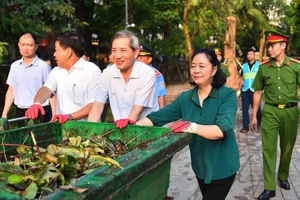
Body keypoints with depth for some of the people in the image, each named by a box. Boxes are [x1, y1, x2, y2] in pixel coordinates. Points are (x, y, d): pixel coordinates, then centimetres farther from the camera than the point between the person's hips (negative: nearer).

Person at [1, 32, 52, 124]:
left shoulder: (44, 66, -8)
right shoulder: (14, 66, 9)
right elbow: (11, 91, 15)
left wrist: (54, 116, -13)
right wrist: (4, 114, 10)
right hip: (20, 113, 5)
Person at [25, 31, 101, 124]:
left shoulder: (92, 70, -5)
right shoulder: (56, 71, 14)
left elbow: (95, 104, -11)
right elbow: (46, 88, -1)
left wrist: (70, 116, -20)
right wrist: (37, 103, -21)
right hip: (62, 124, 4)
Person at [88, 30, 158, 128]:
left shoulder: (148, 74, -12)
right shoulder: (107, 73, -1)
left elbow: (138, 110, -15)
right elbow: (97, 106, -2)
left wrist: (128, 121, -35)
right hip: (118, 128, 2)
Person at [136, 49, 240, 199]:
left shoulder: (227, 95, -15)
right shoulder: (185, 98, -1)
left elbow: (222, 130, -30)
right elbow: (157, 117, -8)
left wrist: (192, 127, -44)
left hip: (222, 167, -5)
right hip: (200, 166, 5)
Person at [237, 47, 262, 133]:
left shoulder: (259, 65, 0)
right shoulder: (244, 66, 10)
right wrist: (239, 90, 10)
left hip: (255, 91, -3)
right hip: (245, 91, 3)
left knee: (256, 108, 10)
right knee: (244, 109, 2)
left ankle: (260, 122, 35)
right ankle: (245, 127, 9)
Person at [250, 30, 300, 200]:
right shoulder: (263, 67, 0)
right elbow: (258, 92, 8)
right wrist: (254, 115, 8)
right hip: (270, 112, 1)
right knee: (268, 149, -1)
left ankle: (283, 177, 37)